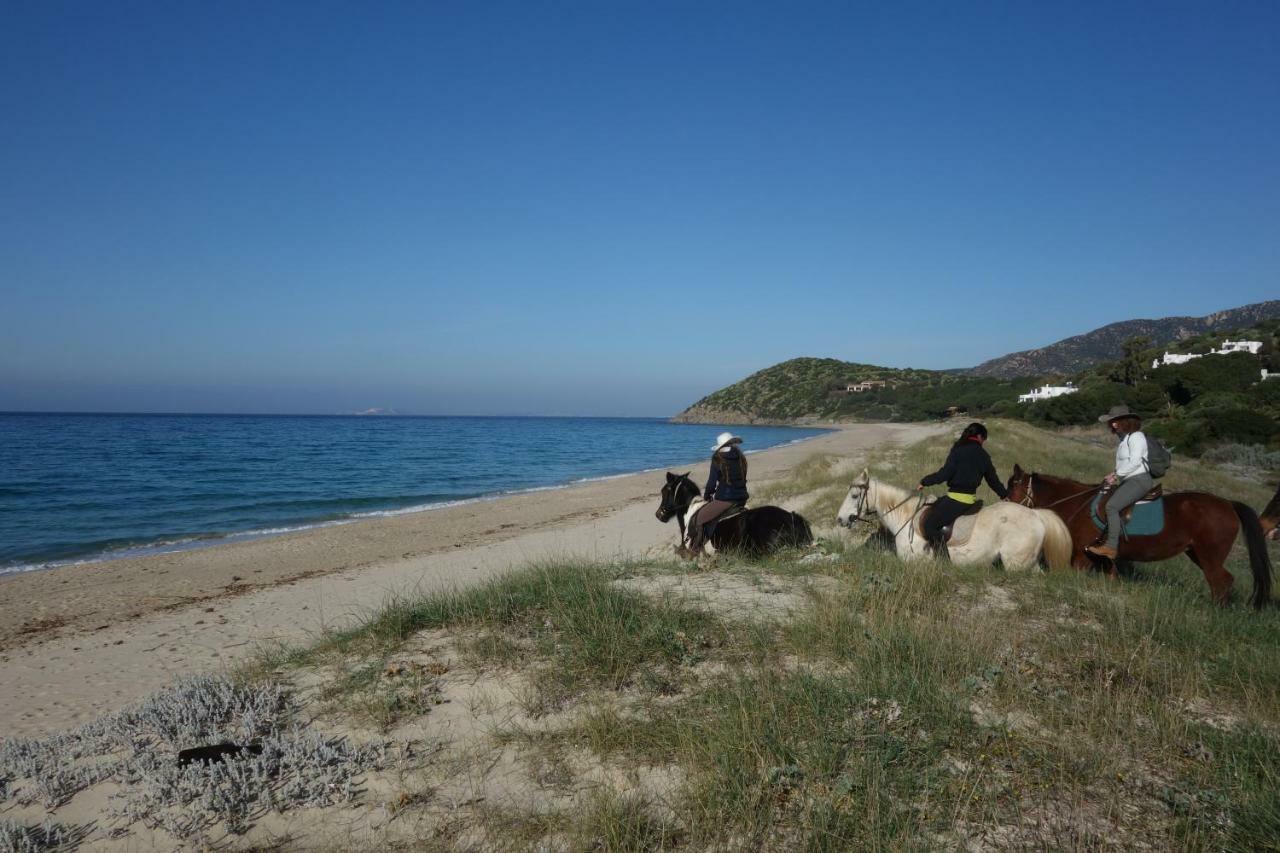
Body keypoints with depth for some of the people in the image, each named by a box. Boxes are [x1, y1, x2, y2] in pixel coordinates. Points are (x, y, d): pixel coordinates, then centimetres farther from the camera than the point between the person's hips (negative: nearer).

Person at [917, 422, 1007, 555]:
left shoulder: (958, 450, -9)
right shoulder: (983, 455, 8)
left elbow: (945, 473, -14)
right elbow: (992, 479, 19)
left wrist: (925, 481, -2)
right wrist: (1004, 494, 37)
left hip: (956, 497, -7)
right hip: (972, 498, 7)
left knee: (929, 525, -2)